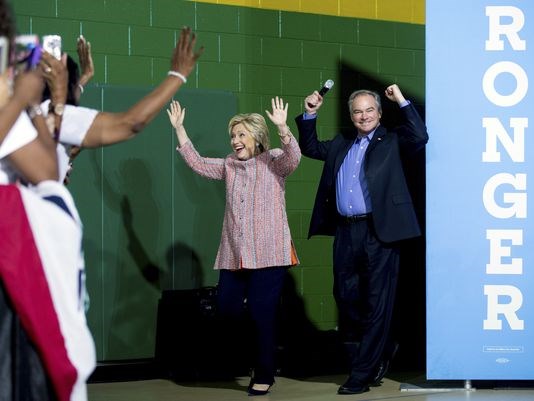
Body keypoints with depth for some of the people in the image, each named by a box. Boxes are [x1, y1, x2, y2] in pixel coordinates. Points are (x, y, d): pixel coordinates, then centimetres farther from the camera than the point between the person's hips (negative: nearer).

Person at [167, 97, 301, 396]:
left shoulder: (274, 162, -1)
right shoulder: (229, 165, 15)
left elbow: (294, 157, -20)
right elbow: (197, 163, 14)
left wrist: (282, 127, -35)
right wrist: (179, 129, 8)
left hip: (268, 254, -5)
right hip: (234, 255, 6)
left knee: (263, 315, -2)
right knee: (226, 309, 1)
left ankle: (264, 377, 13)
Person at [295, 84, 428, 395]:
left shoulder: (391, 142, 3)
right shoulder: (340, 146, 18)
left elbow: (420, 136, -13)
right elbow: (310, 147, 29)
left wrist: (402, 101, -8)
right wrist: (310, 115, 16)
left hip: (378, 232, -6)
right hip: (345, 233, 6)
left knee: (376, 305, -2)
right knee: (346, 299, 9)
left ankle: (361, 376, 3)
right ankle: (381, 351, 29)